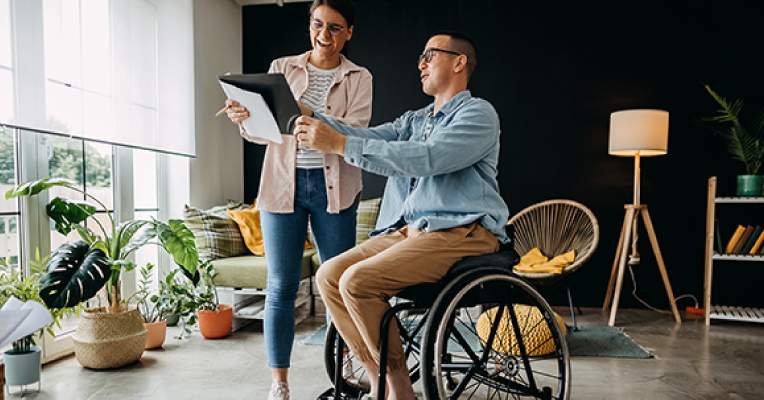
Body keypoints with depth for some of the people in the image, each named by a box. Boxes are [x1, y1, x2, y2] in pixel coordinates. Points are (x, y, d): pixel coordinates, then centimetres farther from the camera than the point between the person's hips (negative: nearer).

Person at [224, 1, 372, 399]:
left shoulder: (359, 78, 7)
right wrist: (245, 119, -18)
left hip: (333, 187, 0)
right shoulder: (281, 68, 11)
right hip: (283, 183, 1)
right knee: (281, 285, 2)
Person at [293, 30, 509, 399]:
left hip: (461, 231, -8)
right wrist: (310, 118, -5)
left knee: (358, 281, -24)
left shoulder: (478, 113, -3)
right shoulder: (415, 120, 24)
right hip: (407, 229, 8)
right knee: (329, 275, -7)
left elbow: (427, 158, -20)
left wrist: (340, 145, -22)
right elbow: (370, 137, 9)